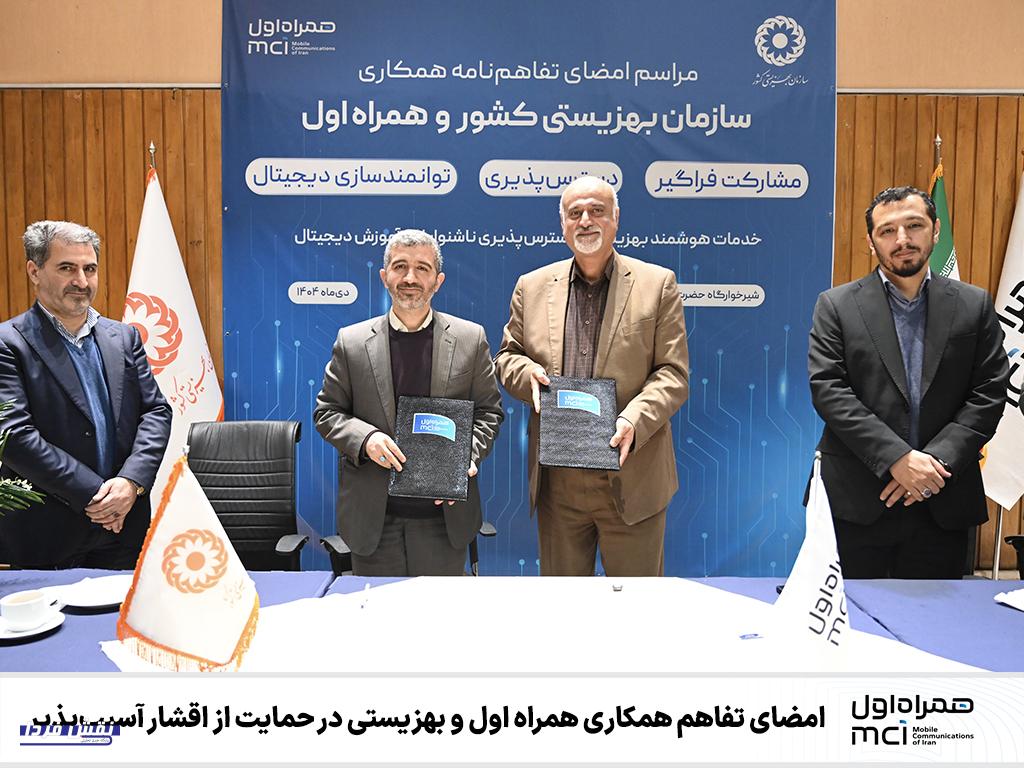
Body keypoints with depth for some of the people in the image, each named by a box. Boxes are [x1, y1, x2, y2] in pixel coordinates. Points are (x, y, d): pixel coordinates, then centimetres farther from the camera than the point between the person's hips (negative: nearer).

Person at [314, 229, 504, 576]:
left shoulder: (471, 339, 1)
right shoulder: (351, 342, 1)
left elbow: (489, 410, 5)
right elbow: (327, 411, 5)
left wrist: (469, 456, -12)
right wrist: (365, 438, -14)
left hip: (445, 515, 0)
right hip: (373, 519, 0)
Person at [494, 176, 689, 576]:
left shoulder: (657, 284, 1)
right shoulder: (532, 287, 8)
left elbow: (673, 374, -3)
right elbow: (507, 355, 14)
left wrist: (634, 422, -20)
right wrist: (528, 373, -10)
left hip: (631, 481, -2)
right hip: (556, 482, 2)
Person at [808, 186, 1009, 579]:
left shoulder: (974, 305, 7)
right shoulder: (836, 305, 1)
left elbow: (988, 394, 2)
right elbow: (827, 389, -8)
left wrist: (936, 462, -12)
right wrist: (896, 458, -16)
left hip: (943, 504, 2)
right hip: (855, 502, -2)